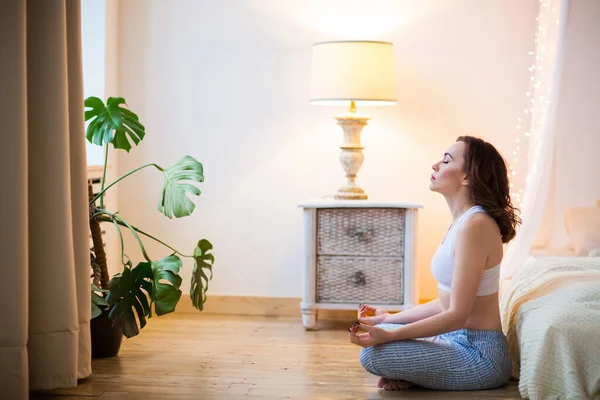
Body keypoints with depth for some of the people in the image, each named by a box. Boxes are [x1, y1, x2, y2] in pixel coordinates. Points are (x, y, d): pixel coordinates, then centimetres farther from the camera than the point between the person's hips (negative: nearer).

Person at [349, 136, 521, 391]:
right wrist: (389, 318, 19)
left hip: (479, 354, -10)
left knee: (372, 353, -21)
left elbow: (457, 315, -23)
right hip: (458, 340, 10)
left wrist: (389, 335, -26)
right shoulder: (463, 220, 9)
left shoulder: (475, 225, -22)